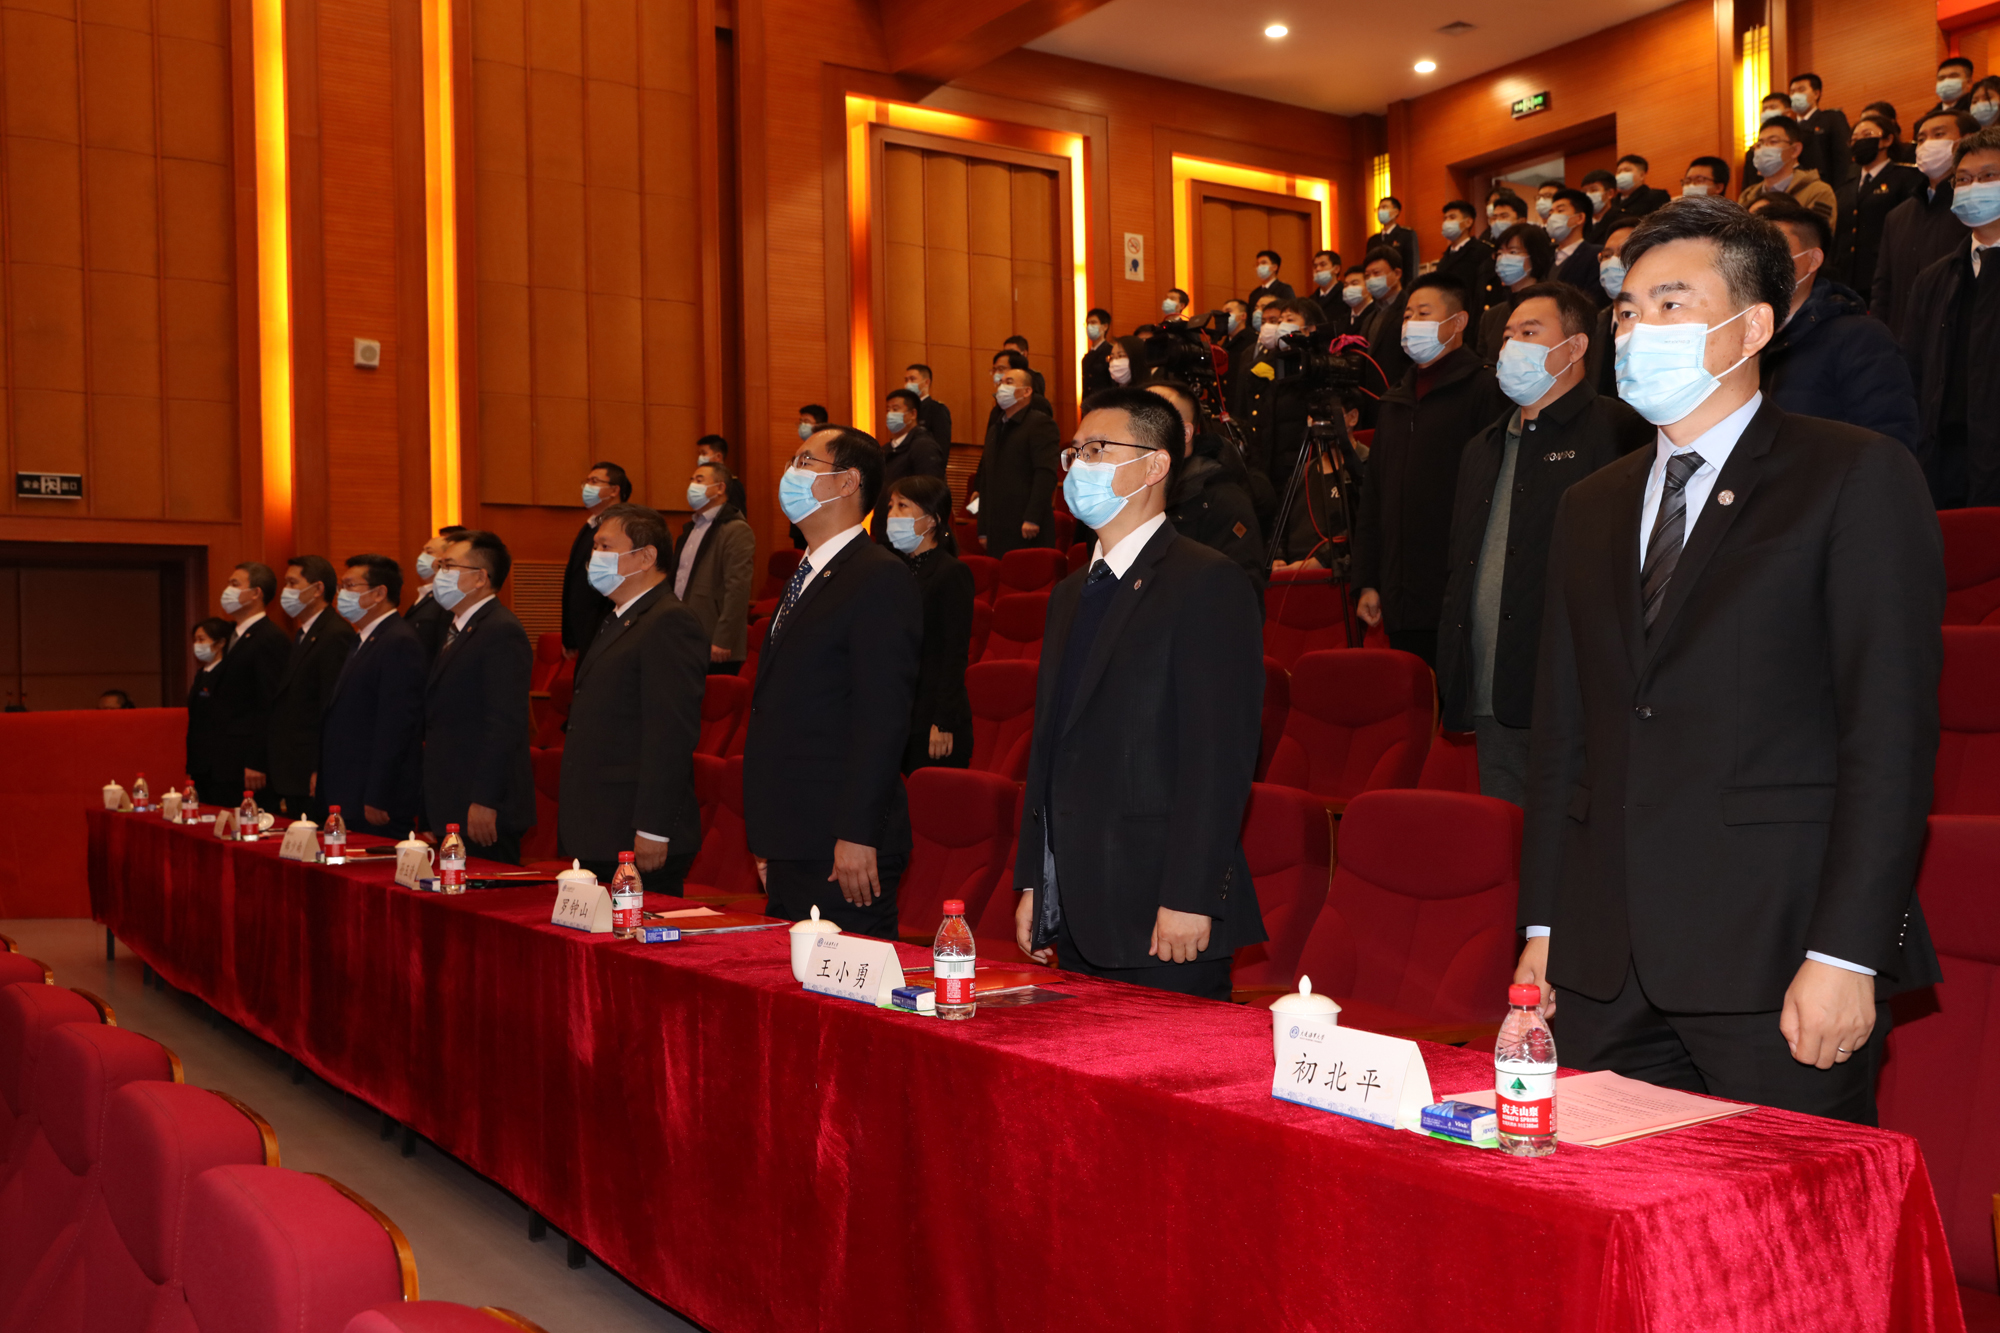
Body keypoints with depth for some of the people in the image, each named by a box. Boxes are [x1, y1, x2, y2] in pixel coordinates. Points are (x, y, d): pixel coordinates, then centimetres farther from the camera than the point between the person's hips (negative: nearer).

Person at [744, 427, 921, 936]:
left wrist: (857, 836, -23)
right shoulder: (804, 579, 19)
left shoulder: (881, 579, -11)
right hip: (791, 848, 9)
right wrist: (769, 842, 17)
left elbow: (882, 718, -19)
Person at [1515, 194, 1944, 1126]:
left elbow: (1891, 731, -8)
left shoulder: (1857, 477, -1)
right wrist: (1543, 927, 11)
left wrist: (1846, 953, -14)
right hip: (1606, 963, 5)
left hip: (1777, 954, -5)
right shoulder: (1589, 508, 16)